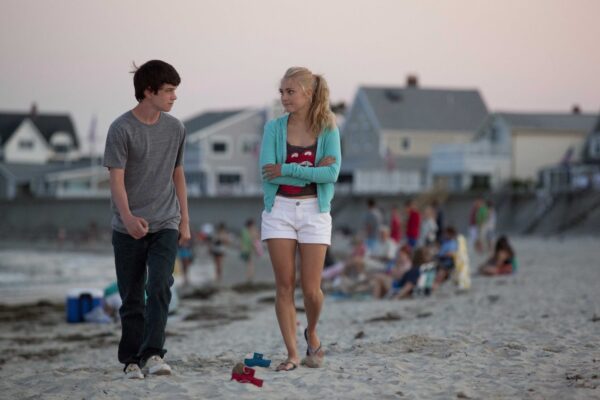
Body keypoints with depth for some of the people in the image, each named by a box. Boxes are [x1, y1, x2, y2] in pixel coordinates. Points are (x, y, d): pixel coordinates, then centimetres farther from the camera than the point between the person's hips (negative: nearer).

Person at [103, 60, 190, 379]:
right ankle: (132, 359, 13)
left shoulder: (175, 129, 7)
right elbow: (117, 180, -12)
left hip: (165, 224, 3)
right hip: (129, 229, -2)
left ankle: (153, 354, -17)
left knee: (159, 286, -15)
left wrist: (184, 221, 13)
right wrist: (128, 218, -27)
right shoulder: (122, 129, -8)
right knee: (132, 298, 4)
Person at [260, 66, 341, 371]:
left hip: (314, 211, -1)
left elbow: (332, 173, -13)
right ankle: (292, 353, 7)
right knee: (285, 285, 0)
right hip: (279, 209, 1)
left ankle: (311, 334, 29)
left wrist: (287, 169, -17)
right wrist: (312, 170, -14)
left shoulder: (327, 129, -1)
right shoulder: (274, 128, 0)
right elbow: (268, 173, -10)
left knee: (311, 288, -1)